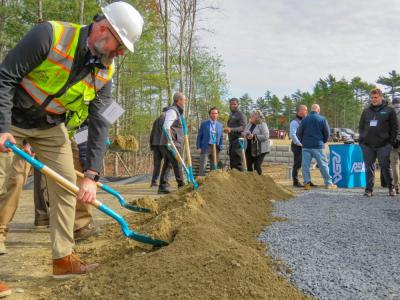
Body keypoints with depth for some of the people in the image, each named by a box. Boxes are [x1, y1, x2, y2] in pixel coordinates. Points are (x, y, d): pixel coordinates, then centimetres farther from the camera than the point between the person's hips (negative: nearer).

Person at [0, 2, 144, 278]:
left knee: (66, 183, 0)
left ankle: (63, 259, 8)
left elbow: (99, 124, -13)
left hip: (51, 127, 5)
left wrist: (92, 174, -21)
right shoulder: (50, 35, -26)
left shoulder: (105, 73, -10)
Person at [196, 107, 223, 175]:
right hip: (205, 147, -3)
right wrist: (198, 147, -4)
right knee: (203, 166, -8)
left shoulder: (220, 125, 12)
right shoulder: (204, 123, 3)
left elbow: (220, 137, 15)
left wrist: (220, 148, 6)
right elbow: (199, 136, 3)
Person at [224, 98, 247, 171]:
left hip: (237, 141, -9)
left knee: (237, 163, -12)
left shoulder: (241, 115, -7)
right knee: (232, 162, 13)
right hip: (231, 140, 9)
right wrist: (227, 130, 10)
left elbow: (243, 127, -19)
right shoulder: (231, 115, 21)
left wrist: (231, 129, -30)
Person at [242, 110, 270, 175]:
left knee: (257, 166, -9)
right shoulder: (249, 124, 11)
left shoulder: (262, 125, -8)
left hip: (259, 150, -6)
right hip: (249, 149, 6)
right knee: (249, 166, 11)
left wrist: (254, 136, -21)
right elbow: (243, 132, 14)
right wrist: (246, 134, -9)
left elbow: (266, 136, -17)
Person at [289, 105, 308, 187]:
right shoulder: (294, 122, -9)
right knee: (297, 164, -3)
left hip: (305, 146, 8)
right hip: (297, 146, -8)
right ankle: (295, 182, 4)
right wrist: (300, 144, -20)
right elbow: (293, 135, -18)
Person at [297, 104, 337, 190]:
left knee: (305, 165, 5)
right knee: (323, 165, 5)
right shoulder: (322, 119, -2)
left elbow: (299, 133, 4)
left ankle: (307, 183, 0)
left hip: (306, 146, 1)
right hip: (318, 146, -1)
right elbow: (327, 133, 0)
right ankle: (328, 183, 9)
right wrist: (323, 142, 18)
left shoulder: (305, 119, 2)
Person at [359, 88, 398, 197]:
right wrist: (362, 138, 6)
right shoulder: (366, 111, 12)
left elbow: (395, 127, 3)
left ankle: (391, 188, 16)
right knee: (369, 167, 5)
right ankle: (369, 189, 9)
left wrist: (392, 141, -4)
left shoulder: (389, 110, 3)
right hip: (367, 145, 3)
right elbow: (361, 126, 17)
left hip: (383, 145, -3)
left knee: (385, 166, 0)